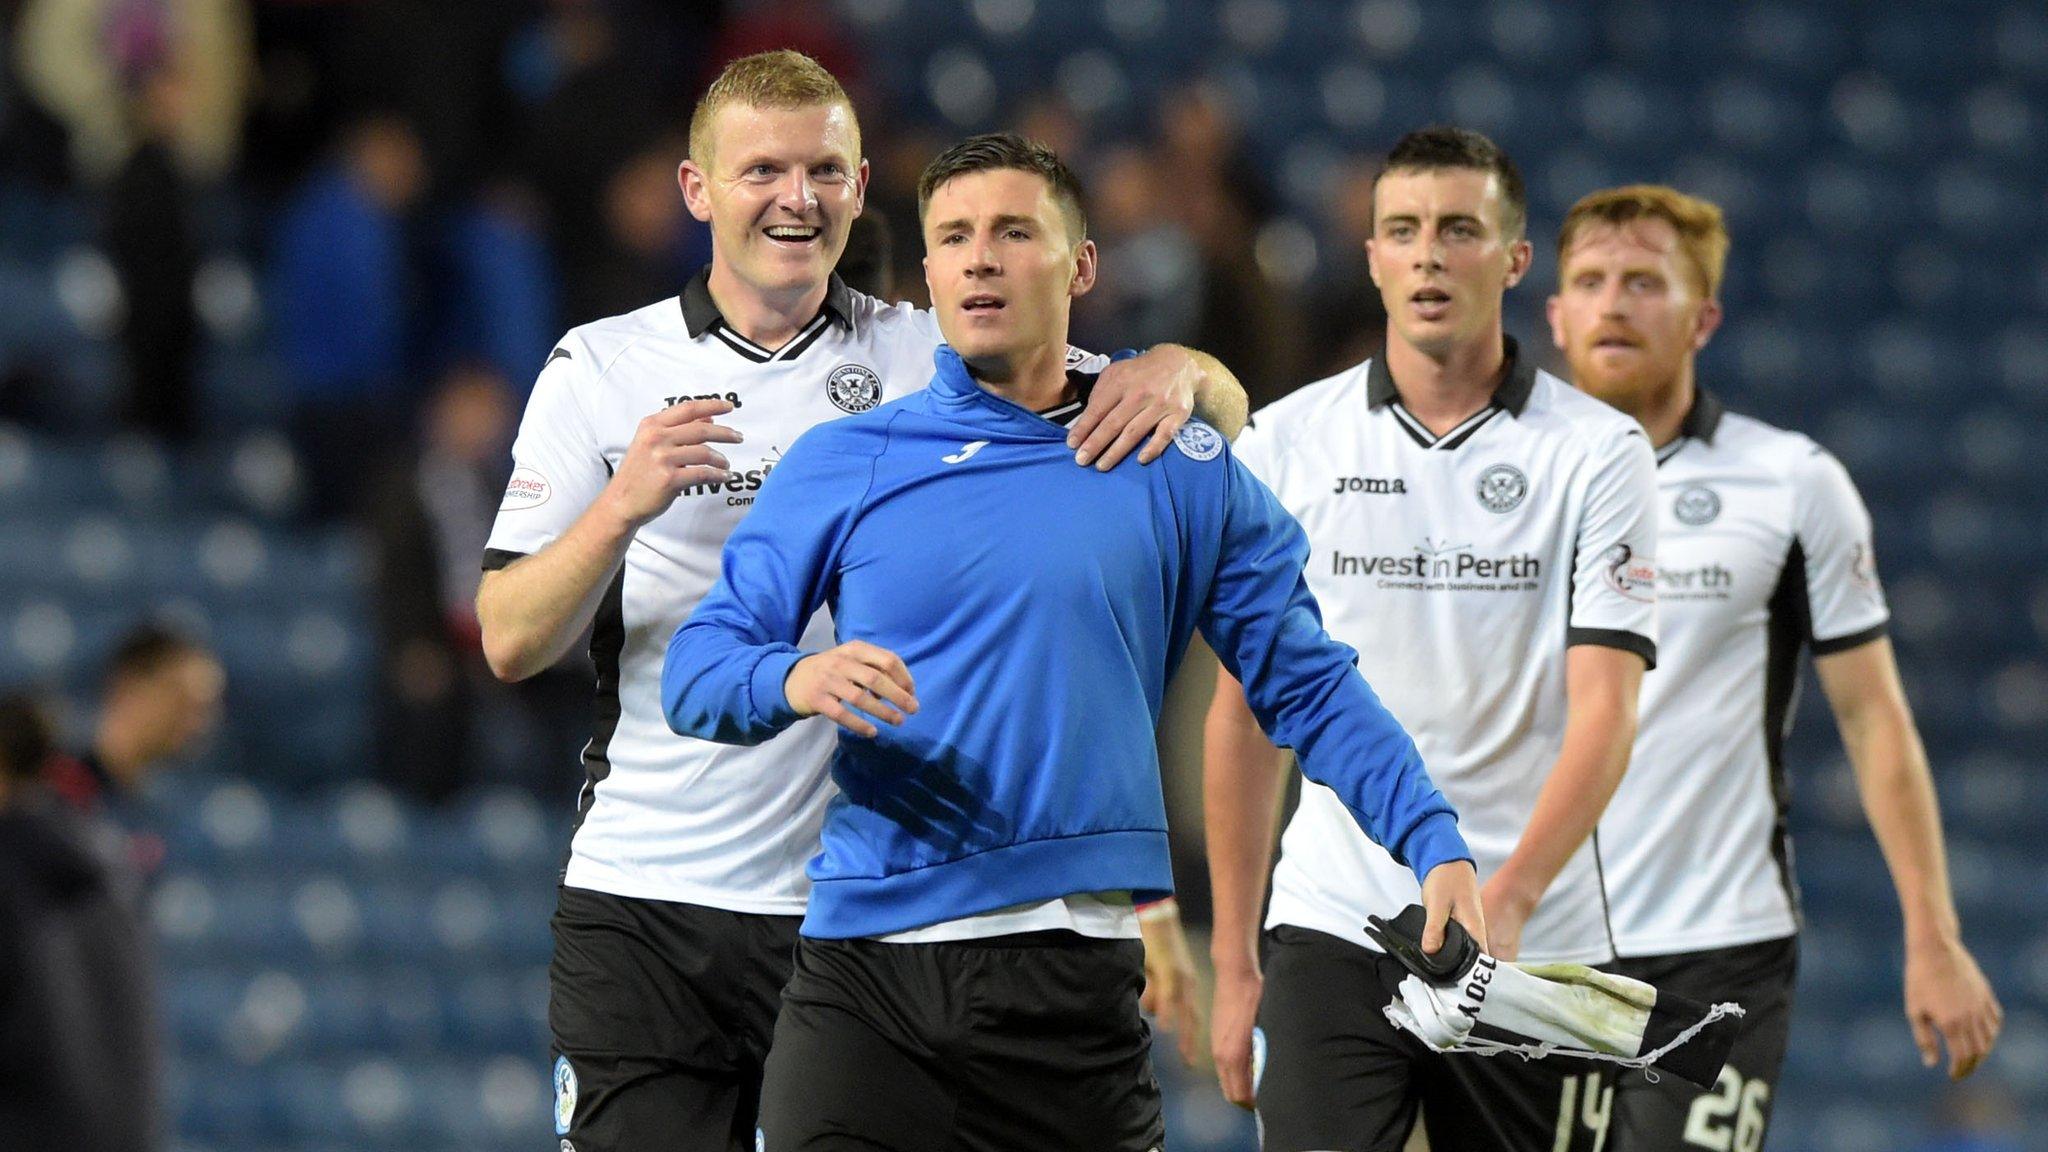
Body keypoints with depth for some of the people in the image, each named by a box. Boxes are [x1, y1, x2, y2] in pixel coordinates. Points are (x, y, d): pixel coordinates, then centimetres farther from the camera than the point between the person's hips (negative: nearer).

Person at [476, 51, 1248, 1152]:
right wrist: (622, 506, -17)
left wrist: (1173, 373, -20)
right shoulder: (600, 370, 5)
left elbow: (1223, 404, 4)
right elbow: (512, 643, 0)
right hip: (643, 909, 0)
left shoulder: (931, 358, 6)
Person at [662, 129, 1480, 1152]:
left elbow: (1306, 684, 11)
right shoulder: (839, 465, 8)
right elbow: (698, 666, 6)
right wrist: (796, 678, -17)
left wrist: (1434, 841, -2)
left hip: (1070, 981, 0)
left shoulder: (1179, 472, 9)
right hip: (862, 979, 0)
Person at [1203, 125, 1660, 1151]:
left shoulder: (1598, 452, -1)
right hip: (1330, 934, 0)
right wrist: (1234, 961, 6)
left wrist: (1506, 898, -24)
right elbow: (1243, 712, 9)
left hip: (1533, 948, 0)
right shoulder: (1285, 441, 5)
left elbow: (1604, 711, -9)